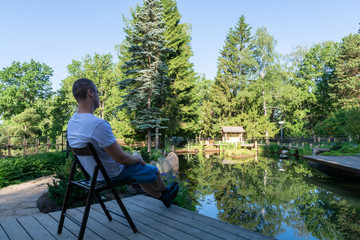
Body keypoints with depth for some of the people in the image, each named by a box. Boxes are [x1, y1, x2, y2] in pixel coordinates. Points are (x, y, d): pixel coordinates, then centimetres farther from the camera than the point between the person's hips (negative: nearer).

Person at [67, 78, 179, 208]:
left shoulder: (72, 122, -5)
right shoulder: (98, 124, -35)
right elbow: (121, 159, -30)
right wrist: (138, 158, -7)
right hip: (113, 175, -9)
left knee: (141, 172, 30)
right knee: (154, 171, 15)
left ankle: (163, 197, 48)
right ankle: (165, 191, 47)